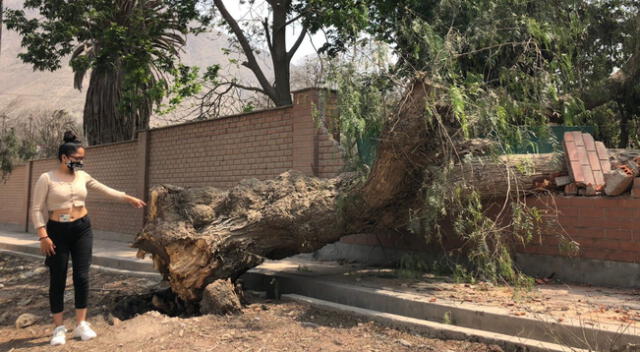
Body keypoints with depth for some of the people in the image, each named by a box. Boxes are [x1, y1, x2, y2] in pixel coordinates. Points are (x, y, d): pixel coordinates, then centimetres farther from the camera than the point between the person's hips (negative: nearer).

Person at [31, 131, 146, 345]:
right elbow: (36, 209, -6)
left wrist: (130, 199, 13)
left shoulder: (82, 177, 5)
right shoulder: (47, 178, -7)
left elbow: (106, 190, 14)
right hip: (57, 231, -3)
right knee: (57, 279, 2)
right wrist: (43, 236, -13)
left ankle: (81, 324, 13)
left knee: (82, 276, 1)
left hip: (82, 229, 3)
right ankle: (59, 328, 15)